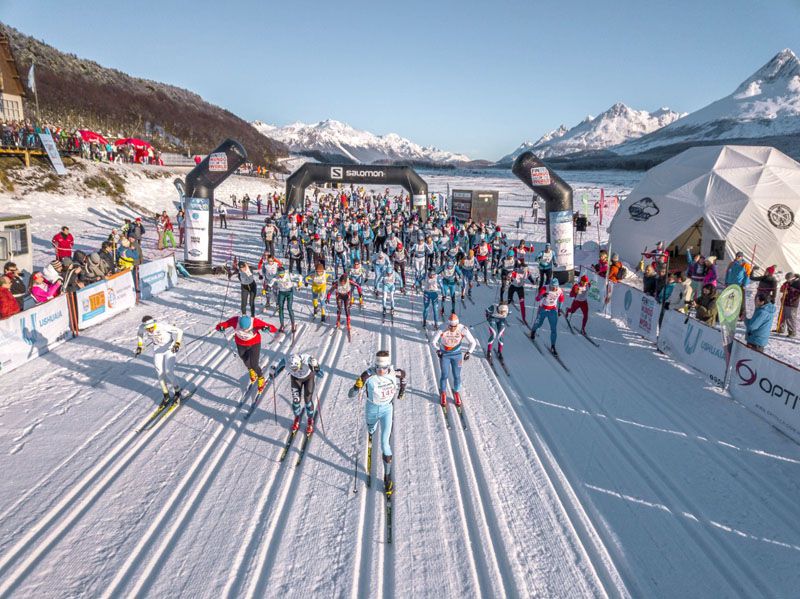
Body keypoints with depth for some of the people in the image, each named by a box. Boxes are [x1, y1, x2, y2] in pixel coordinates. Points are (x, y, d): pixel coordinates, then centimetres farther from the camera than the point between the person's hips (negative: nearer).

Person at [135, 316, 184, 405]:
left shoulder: (162, 326, -33)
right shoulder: (142, 328, -19)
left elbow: (179, 331, -26)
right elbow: (140, 334, 7)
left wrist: (177, 344, -38)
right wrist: (139, 346, -1)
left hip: (169, 348, -4)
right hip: (157, 349, 4)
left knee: (168, 372, -10)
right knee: (160, 373, 1)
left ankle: (177, 391, 15)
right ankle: (166, 395, 19)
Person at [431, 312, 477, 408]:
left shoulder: (463, 330, -26)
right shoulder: (442, 330, -26)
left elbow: (473, 342, -17)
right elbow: (433, 342, -16)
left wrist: (469, 352, -29)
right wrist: (438, 350, -30)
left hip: (456, 354, 1)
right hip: (444, 354, -1)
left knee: (457, 376, 6)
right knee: (445, 375, 1)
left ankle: (456, 393, 33)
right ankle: (443, 393, 28)